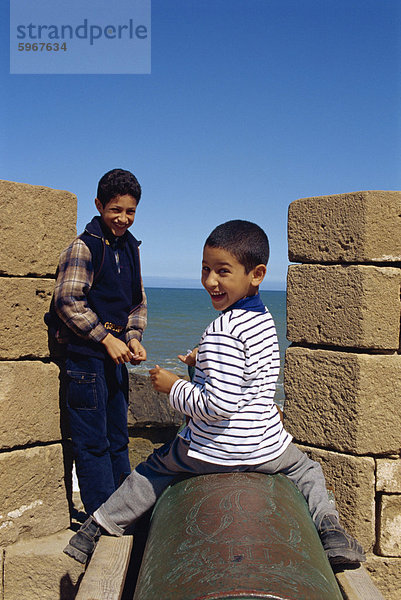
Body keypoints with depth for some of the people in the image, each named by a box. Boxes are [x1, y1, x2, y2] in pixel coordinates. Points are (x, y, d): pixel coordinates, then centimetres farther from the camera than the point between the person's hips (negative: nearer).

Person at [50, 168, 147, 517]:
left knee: (118, 437, 16)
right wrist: (106, 339, -16)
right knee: (92, 439, 0)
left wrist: (133, 337, 1)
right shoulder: (84, 246, -9)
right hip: (86, 353, -7)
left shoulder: (130, 247, 13)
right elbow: (67, 301, -15)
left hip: (116, 353, 7)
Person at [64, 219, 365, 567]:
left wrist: (174, 387, -13)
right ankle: (328, 523, 11)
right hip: (267, 448, 6)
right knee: (307, 470, 34)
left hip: (214, 452, -5)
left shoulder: (222, 333, -24)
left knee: (153, 470, 20)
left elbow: (218, 405, -26)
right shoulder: (264, 318, 2)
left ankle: (100, 525, 31)